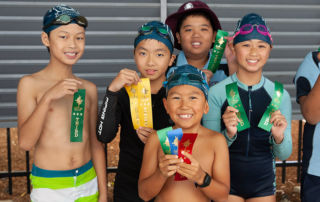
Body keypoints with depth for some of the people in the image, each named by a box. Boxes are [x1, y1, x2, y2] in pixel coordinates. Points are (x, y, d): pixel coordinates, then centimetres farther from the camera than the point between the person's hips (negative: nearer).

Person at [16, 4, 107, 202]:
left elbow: (96, 142, 8)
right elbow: (25, 142, -14)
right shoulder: (30, 84, -7)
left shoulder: (89, 88, 4)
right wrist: (48, 97, -24)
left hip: (88, 182, 3)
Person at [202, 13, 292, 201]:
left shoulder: (280, 94, -4)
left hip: (264, 181, 2)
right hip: (227, 180, -2)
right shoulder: (217, 92, -10)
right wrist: (228, 134, -22)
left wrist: (279, 137, -17)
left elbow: (284, 154, 2)